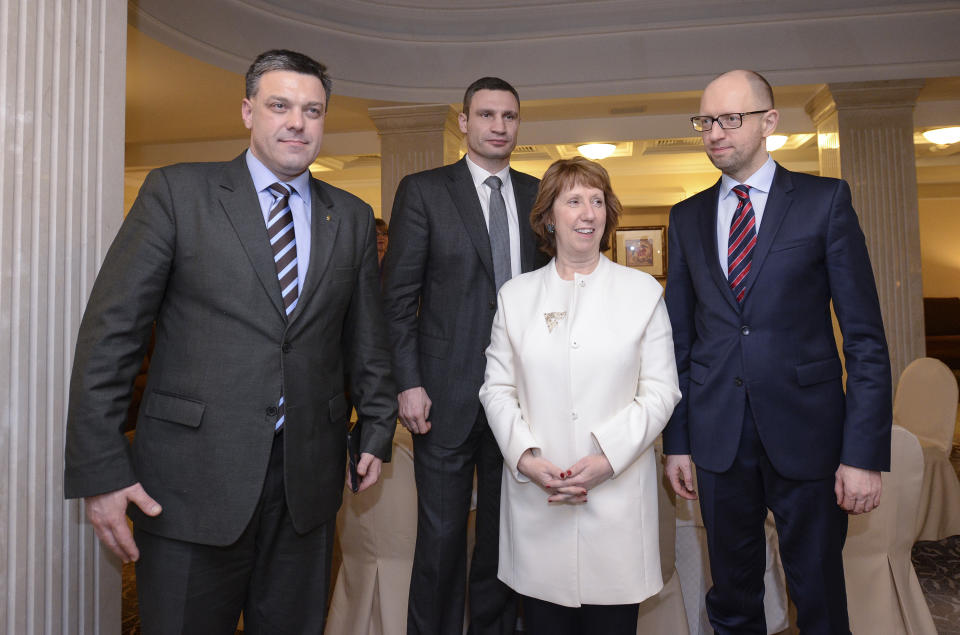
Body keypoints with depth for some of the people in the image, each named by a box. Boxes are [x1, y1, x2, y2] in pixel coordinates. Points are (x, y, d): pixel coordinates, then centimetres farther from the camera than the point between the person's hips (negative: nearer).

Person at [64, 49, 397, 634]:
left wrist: (378, 431, 11)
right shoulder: (177, 192, -2)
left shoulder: (353, 217, 8)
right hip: (192, 476, -2)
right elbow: (110, 330, -5)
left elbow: (367, 339, 12)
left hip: (308, 476, 3)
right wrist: (100, 469, -9)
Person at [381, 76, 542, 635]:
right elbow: (399, 296, -3)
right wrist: (409, 384, -10)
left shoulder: (538, 195, 10)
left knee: (507, 532, 16)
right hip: (449, 394, -3)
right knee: (442, 535, 8)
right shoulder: (423, 190, 0)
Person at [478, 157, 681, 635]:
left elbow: (660, 391, -1)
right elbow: (497, 389, 5)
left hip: (616, 495, -1)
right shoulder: (515, 295, 8)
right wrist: (526, 457, -9)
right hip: (535, 498, 1)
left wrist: (608, 457, -12)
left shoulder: (643, 291, 4)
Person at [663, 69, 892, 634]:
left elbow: (865, 335, -5)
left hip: (806, 433, -2)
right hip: (718, 435, 3)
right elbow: (680, 337, 7)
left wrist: (865, 454, -10)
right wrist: (677, 441, 5)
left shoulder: (826, 199, -1)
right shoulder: (687, 217, 7)